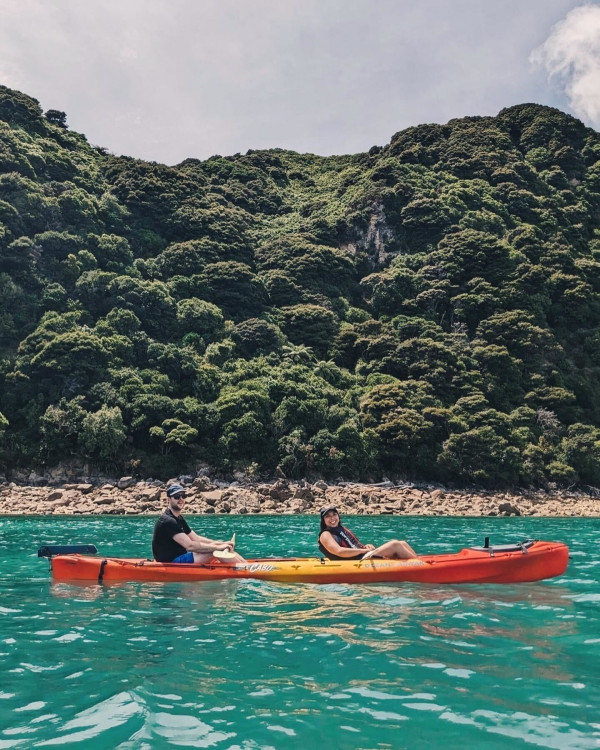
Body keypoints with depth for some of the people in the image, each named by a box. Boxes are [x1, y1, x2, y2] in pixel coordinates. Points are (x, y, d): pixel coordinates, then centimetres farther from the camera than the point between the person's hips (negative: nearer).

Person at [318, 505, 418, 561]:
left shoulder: (343, 529, 23)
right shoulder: (325, 535, -3)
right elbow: (339, 551, -20)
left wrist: (365, 546, -1)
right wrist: (364, 550, -18)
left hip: (364, 557, 9)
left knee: (402, 544, -2)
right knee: (395, 544, -17)